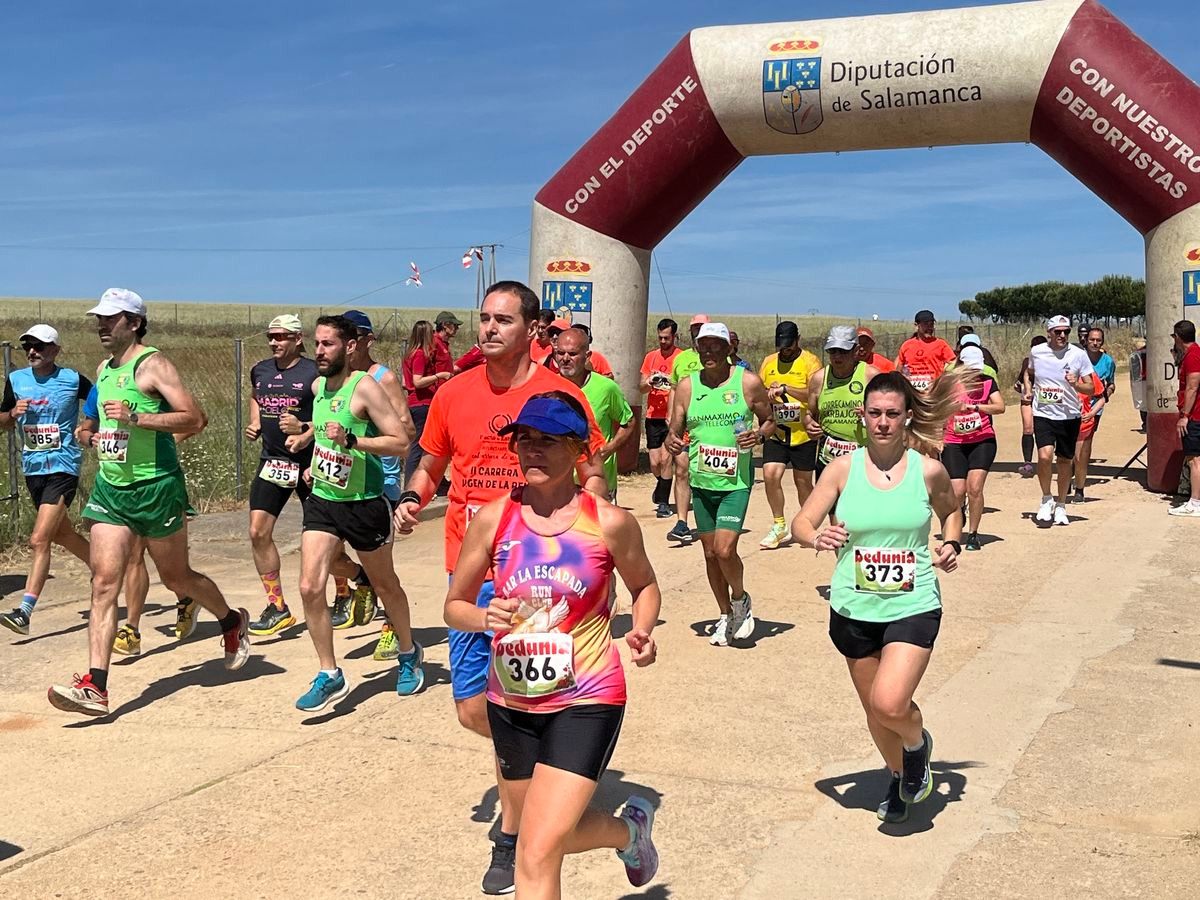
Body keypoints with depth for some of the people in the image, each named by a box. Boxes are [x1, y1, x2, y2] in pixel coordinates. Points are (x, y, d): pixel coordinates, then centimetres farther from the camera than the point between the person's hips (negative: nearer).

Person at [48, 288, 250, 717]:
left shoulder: (152, 364, -11)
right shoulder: (104, 369, 13)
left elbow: (194, 419, -21)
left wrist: (135, 418, -27)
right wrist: (101, 436, 13)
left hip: (155, 487, -6)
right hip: (109, 488, 6)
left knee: (176, 577, 9)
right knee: (104, 581, -5)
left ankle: (233, 622, 38)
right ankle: (95, 687, -10)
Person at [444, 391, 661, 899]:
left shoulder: (608, 523, -9)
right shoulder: (493, 519, -4)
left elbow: (644, 586, 10)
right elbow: (455, 606, 4)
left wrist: (642, 631, -10)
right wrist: (484, 618, -18)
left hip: (585, 700, -4)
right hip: (511, 702, 4)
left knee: (537, 853, -13)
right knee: (553, 834, 21)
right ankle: (629, 830, 52)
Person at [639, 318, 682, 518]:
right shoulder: (651, 356, 12)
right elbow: (640, 387, 13)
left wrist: (672, 382, -22)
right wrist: (648, 383, -9)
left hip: (672, 417, -4)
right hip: (653, 416, 4)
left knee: (666, 458, -11)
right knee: (655, 463, 4)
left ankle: (663, 501, -3)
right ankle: (662, 487, 35)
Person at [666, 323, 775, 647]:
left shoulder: (749, 382, -3)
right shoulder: (686, 386, 3)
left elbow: (769, 421, 7)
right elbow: (674, 431, 8)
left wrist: (759, 435, -14)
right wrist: (672, 442, -15)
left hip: (736, 481, -4)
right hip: (701, 482, 4)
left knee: (725, 550, -14)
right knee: (710, 552, 11)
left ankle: (740, 600, 16)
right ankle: (725, 615, 30)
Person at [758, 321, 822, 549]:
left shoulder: (810, 361, -7)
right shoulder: (768, 362, 9)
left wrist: (786, 388, -28)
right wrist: (768, 394, -7)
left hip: (803, 434, -3)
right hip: (776, 432, 3)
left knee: (803, 481, 8)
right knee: (770, 475, -11)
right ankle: (779, 526, 5)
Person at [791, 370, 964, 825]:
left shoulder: (928, 470, -4)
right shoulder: (844, 468, -3)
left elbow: (951, 511, 17)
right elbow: (800, 523, -2)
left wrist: (952, 544, -3)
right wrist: (817, 537, -24)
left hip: (913, 607, -2)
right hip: (854, 610, 2)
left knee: (891, 705, -20)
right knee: (875, 711, 15)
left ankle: (919, 742, 16)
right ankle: (898, 776, 46)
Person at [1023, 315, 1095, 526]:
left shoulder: (1079, 355, -5)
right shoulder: (1036, 352, 0)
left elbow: (1091, 389, -3)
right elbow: (1029, 373, 22)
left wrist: (1076, 384, -23)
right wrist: (1028, 390, 4)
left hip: (1069, 416, 0)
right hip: (1043, 414, 0)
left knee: (1065, 461, 8)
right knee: (1045, 456, -20)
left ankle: (1061, 506, 26)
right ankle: (1047, 499, 2)